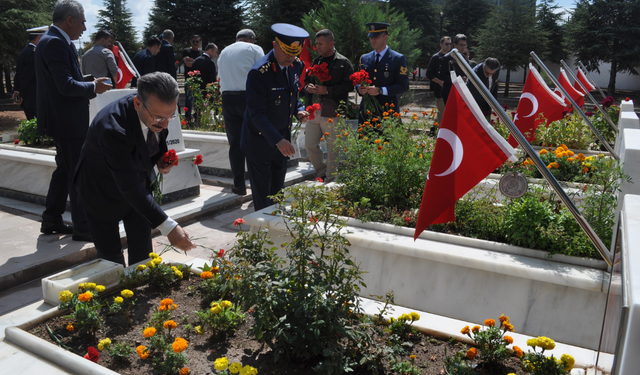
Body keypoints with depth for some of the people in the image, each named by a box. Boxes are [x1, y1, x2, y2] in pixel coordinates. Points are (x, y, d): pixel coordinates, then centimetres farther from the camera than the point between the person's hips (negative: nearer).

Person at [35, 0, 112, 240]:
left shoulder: (54, 41, 15)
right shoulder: (56, 43, -18)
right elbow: (66, 85, -25)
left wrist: (89, 84, 8)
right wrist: (94, 87, -10)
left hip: (63, 120, 11)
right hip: (68, 121, -11)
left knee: (64, 170, 18)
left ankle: (52, 220, 28)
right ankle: (82, 227, 6)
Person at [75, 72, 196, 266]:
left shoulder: (157, 108, -20)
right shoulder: (113, 128, -40)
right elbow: (130, 187, -39)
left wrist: (161, 156, -15)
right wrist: (168, 227, -42)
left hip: (139, 179, 5)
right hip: (103, 189, -5)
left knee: (142, 248, 7)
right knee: (110, 253, 5)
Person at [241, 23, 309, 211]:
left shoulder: (296, 65, -1)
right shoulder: (259, 72, -24)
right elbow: (257, 113, -27)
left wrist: (299, 111, -6)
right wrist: (277, 140, -37)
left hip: (282, 139, 7)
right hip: (260, 141, -7)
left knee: (278, 191, 19)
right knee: (262, 194, 6)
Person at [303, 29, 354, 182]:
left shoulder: (343, 62, -4)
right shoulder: (315, 61, 15)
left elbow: (349, 85, -11)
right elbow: (305, 79, 24)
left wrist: (328, 90, -18)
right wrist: (308, 87, 0)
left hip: (332, 113, -6)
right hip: (314, 111, 6)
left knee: (333, 148, 2)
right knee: (309, 145, 7)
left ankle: (330, 180, 17)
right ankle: (322, 173, 27)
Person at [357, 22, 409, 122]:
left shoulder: (398, 59, 1)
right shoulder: (364, 58, 14)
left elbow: (403, 85, -6)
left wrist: (380, 91, -18)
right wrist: (359, 88, -7)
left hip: (388, 110, -3)